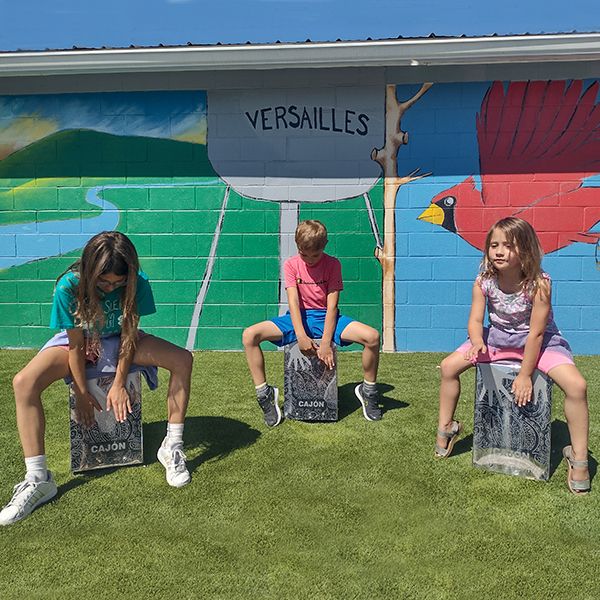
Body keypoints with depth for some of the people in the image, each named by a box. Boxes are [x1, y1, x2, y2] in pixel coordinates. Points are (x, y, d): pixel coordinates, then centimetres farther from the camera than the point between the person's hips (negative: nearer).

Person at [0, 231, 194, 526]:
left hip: (120, 339, 1)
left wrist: (119, 384, -17)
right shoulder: (69, 287, -29)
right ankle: (38, 479, -20)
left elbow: (129, 334, -18)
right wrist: (81, 393, -14)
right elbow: (75, 344, -21)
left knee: (183, 360, -22)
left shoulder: (137, 283, -26)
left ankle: (172, 447, -10)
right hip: (79, 341, -1)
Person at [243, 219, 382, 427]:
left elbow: (331, 305, -12)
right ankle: (264, 393, -11)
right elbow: (293, 301, -13)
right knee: (249, 336, -23)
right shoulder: (291, 264, -3)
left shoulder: (333, 264, -5)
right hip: (298, 318, 1)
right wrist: (301, 336, -28)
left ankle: (368, 390, -2)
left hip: (325, 318, -1)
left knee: (372, 336, -26)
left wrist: (325, 343, -22)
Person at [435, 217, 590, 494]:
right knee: (448, 366, -8)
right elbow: (475, 320, -12)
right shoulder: (483, 281, -16)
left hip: (538, 341, -3)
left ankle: (579, 458, -6)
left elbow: (536, 333, -24)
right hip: (498, 337, 4)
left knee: (577, 385, -25)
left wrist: (525, 375, -21)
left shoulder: (539, 283, -27)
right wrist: (477, 342, -36)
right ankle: (446, 429, 12)